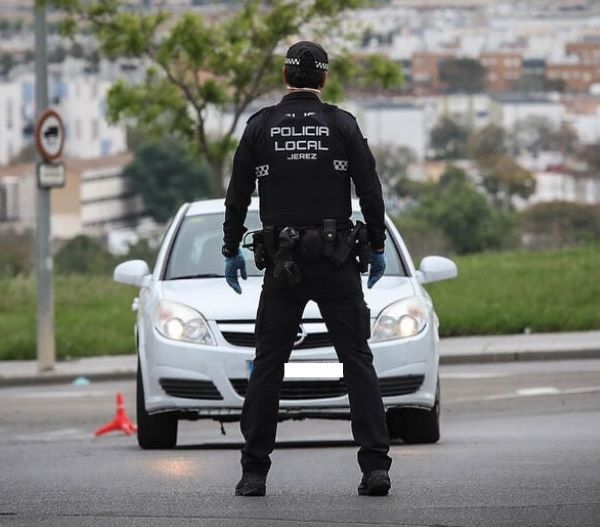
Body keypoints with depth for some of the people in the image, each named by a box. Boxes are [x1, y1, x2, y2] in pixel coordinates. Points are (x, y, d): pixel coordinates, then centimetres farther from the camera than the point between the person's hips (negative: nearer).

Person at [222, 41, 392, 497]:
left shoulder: (261, 126, 2)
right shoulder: (342, 125, 0)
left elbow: (238, 196, 4)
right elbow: (370, 190, -1)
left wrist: (232, 251, 13)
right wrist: (377, 248, 8)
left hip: (282, 262, 1)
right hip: (336, 261, -1)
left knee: (268, 364, 7)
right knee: (358, 360, 2)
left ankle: (254, 472, 3)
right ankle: (376, 466, -7)